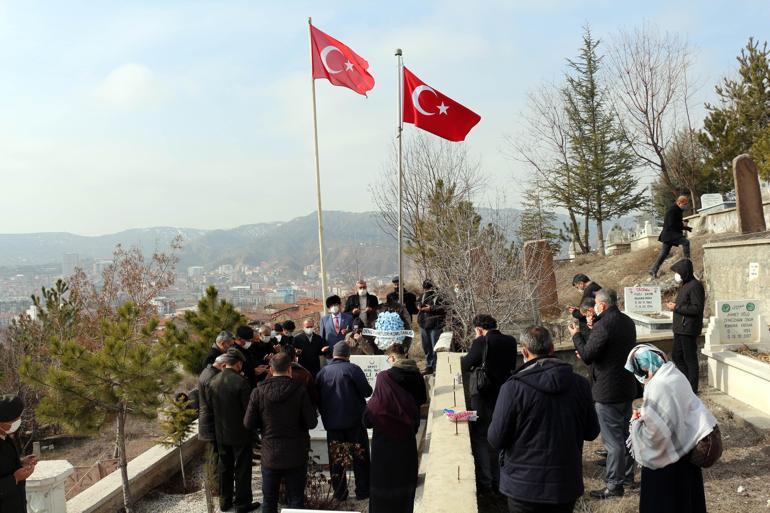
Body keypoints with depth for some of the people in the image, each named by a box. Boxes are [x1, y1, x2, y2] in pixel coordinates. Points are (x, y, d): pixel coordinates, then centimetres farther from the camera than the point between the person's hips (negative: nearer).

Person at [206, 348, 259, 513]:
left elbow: (210, 406, 8)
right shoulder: (241, 382, -21)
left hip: (221, 433, 6)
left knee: (225, 467, 18)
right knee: (242, 469, 7)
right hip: (240, 433, -6)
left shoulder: (214, 381, -3)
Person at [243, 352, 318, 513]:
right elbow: (311, 423, -11)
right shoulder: (299, 391, -14)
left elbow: (248, 424, -5)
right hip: (296, 456, -1)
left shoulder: (258, 392, -8)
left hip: (270, 456, 2)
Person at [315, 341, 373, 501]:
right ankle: (362, 491, 13)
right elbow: (367, 391, -12)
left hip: (332, 422, 3)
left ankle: (339, 492, 17)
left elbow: (317, 398, 6)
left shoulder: (323, 372, 1)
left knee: (335, 458, 12)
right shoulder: (353, 369, -11)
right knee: (360, 457, 9)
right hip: (354, 421, -3)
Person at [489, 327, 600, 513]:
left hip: (524, 485, -3)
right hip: (567, 484, 3)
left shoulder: (514, 387, -19)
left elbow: (496, 439, -15)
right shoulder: (580, 384, -6)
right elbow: (592, 432, 4)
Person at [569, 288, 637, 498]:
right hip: (627, 387, 9)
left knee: (612, 439, -1)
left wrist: (576, 335, -6)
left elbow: (587, 356, -20)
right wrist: (593, 329, 17)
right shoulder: (627, 322, 7)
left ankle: (614, 485, 7)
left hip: (608, 391, -9)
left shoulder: (603, 326, -22)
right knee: (626, 434, 20)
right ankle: (627, 475, 34)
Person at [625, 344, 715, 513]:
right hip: (685, 447, 8)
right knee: (684, 498, 23)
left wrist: (637, 421, -9)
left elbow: (655, 429, -26)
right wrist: (646, 413, 8)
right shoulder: (675, 374, -1)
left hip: (666, 456, -8)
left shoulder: (657, 387, -27)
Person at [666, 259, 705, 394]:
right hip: (680, 328, 10)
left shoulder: (695, 286, -16)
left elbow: (697, 308, -22)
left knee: (690, 358, 0)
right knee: (676, 356, 16)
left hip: (689, 329, -10)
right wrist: (674, 305, 4)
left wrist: (676, 307, -18)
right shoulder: (684, 285, 14)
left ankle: (692, 388, 10)